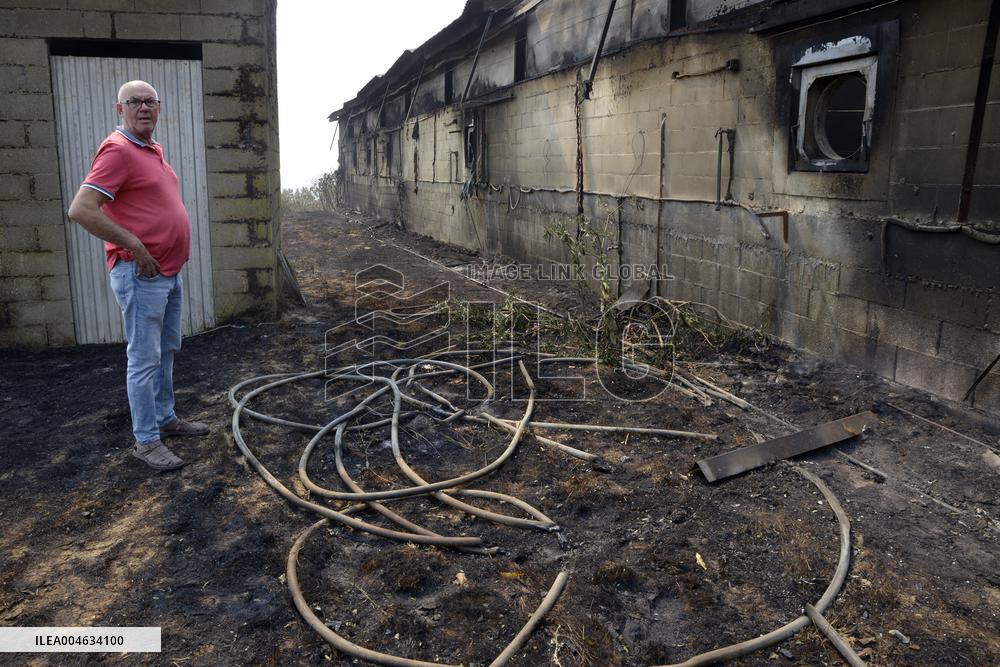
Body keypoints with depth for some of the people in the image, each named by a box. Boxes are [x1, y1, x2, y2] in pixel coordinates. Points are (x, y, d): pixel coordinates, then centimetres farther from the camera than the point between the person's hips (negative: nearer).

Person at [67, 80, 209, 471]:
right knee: (145, 358, -3)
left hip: (168, 270, 10)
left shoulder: (154, 150, 14)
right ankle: (146, 441, 6)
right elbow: (80, 210, -23)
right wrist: (135, 245, -21)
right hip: (140, 273, -10)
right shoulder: (117, 150, -15)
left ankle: (165, 419, 31)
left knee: (167, 350, 18)